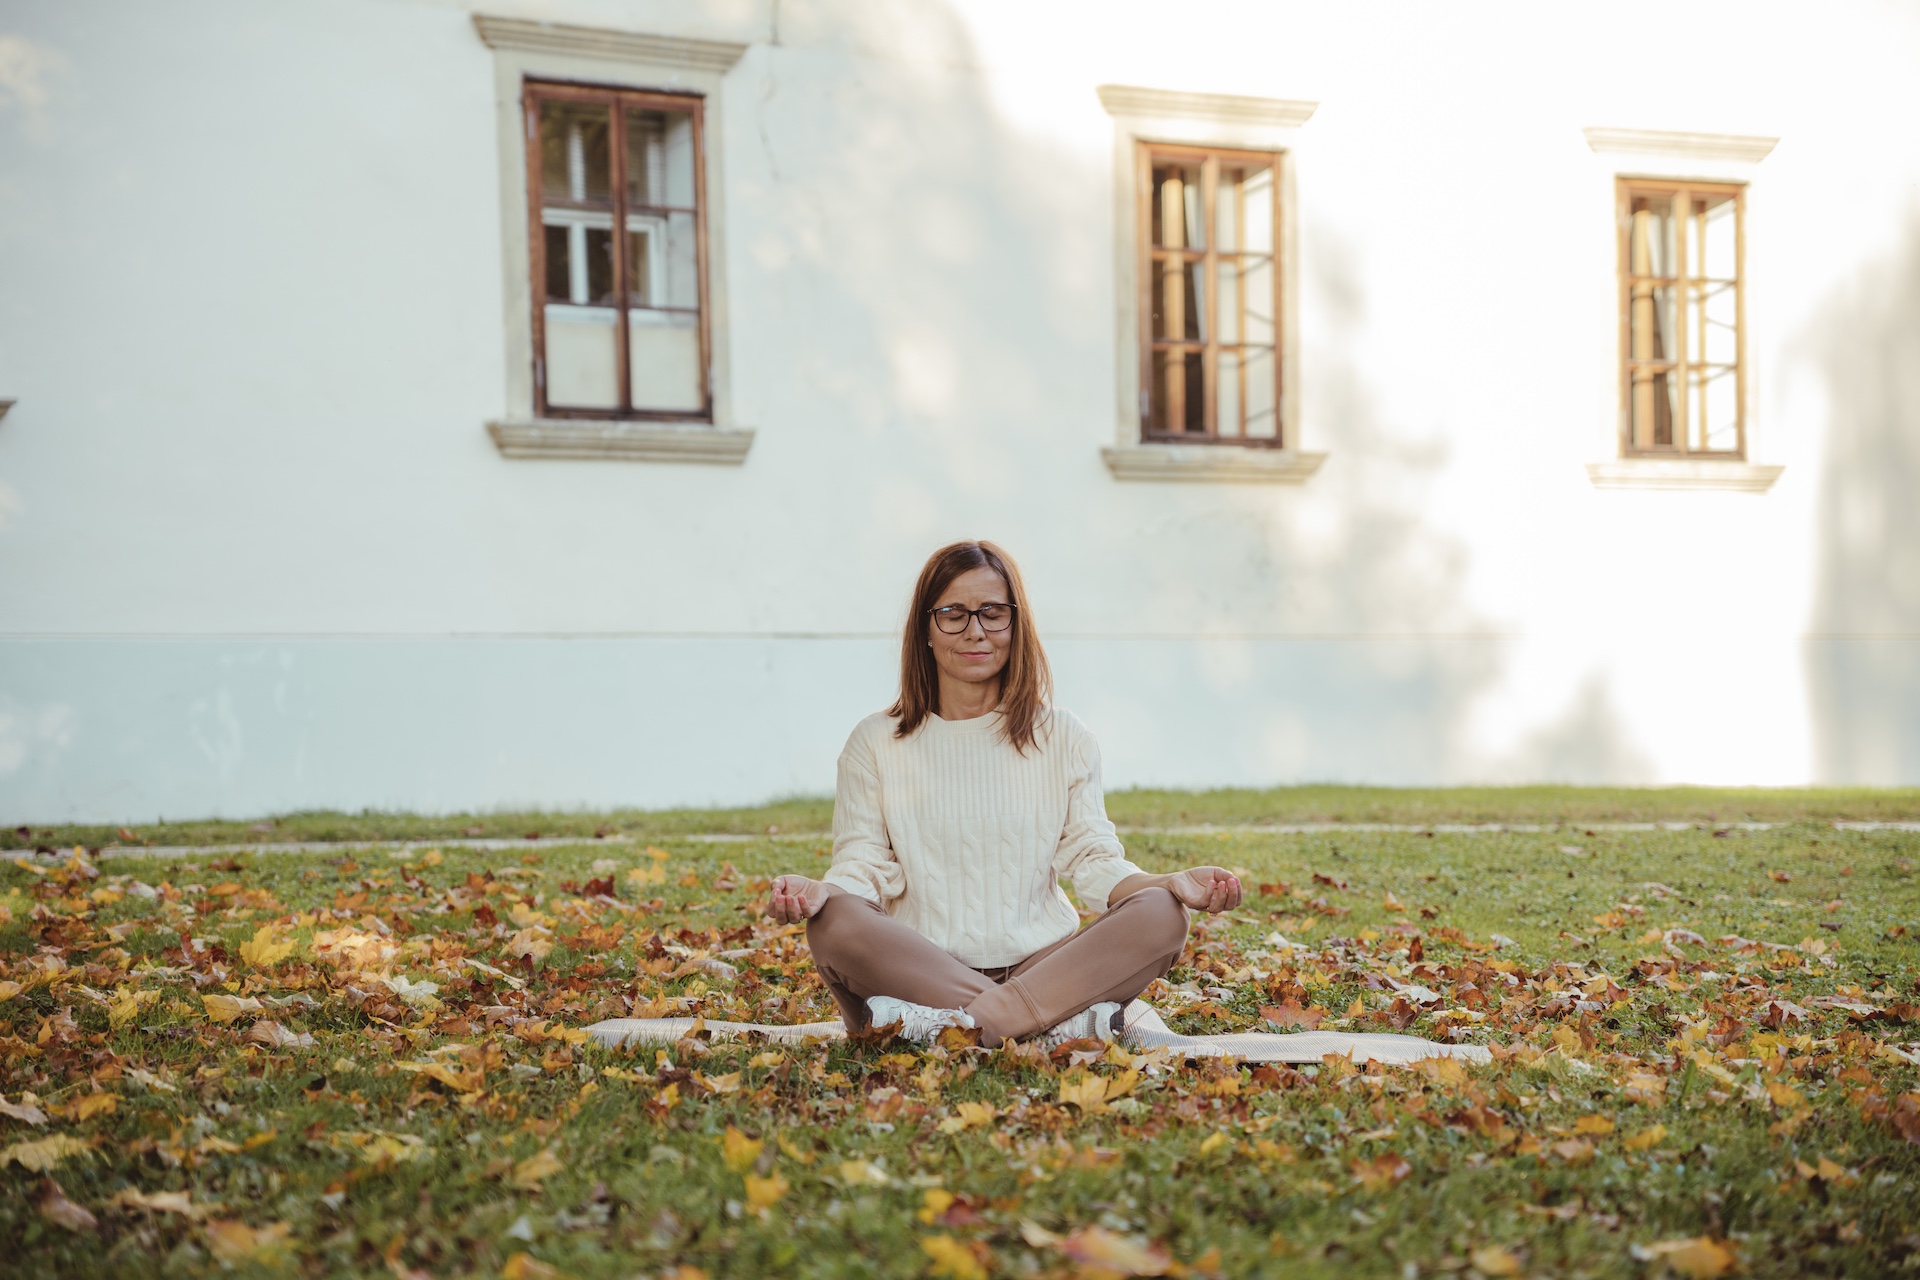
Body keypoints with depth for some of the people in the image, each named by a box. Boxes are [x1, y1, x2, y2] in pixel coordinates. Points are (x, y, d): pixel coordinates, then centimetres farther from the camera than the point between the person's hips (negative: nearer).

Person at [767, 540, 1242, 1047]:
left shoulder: (1064, 739, 13)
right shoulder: (876, 743, 10)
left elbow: (1093, 859, 7)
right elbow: (864, 868, 3)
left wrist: (1169, 883, -13)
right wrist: (819, 891, -20)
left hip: (1043, 963, 1)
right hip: (916, 969, -1)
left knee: (1161, 915, -25)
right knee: (834, 921, -33)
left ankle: (961, 1026, -35)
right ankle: (1064, 1021, -35)